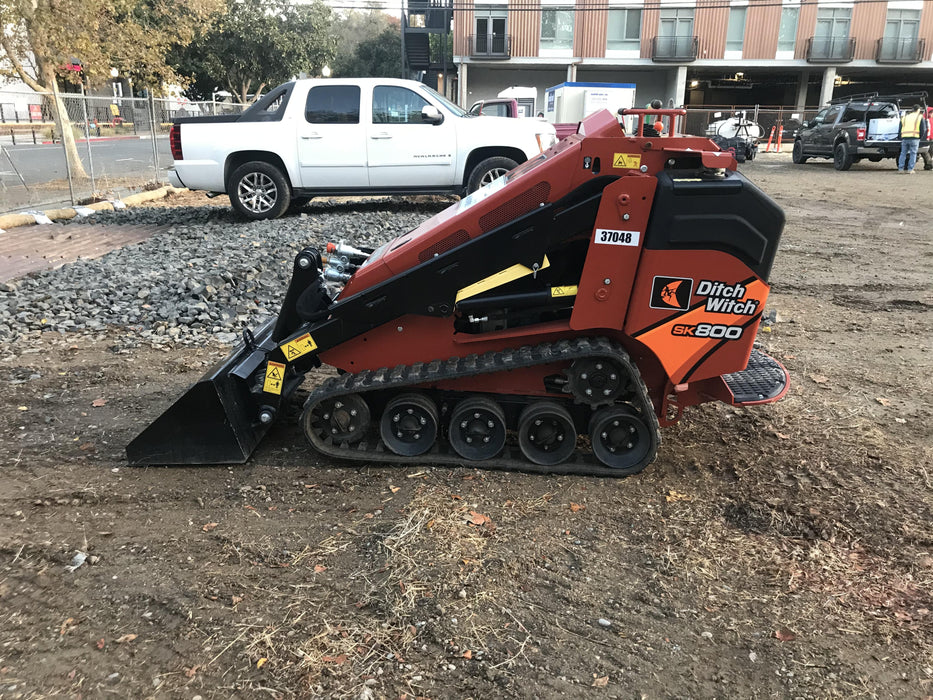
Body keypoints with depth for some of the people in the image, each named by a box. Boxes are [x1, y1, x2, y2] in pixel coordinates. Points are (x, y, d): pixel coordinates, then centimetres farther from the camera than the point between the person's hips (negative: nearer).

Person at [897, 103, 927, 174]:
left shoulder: (904, 117, 18)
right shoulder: (920, 117, 6)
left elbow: (900, 129, 16)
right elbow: (923, 129, 3)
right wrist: (920, 137, 16)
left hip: (904, 138, 3)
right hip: (914, 138, -3)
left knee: (903, 153, 10)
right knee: (913, 153, 1)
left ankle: (900, 168, 4)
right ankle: (910, 169, -2)